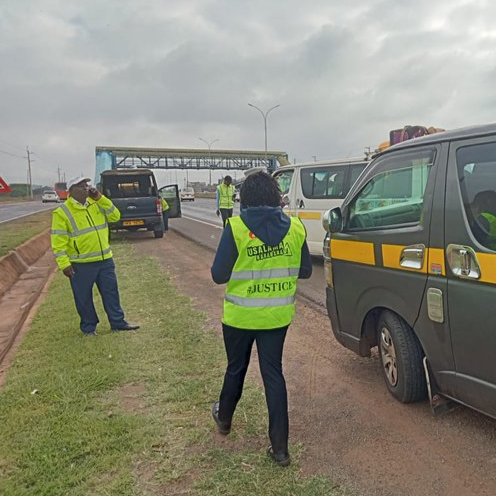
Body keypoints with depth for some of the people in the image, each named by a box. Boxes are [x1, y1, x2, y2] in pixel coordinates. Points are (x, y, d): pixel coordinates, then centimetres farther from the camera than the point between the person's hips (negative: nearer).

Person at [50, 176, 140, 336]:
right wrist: (64, 264, -16)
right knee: (84, 298, 8)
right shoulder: (62, 212, -9)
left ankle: (118, 322, 22)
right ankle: (88, 327, 24)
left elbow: (115, 216, 1)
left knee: (111, 292, 11)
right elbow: (58, 241, -11)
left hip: (105, 260, 5)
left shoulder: (96, 204, 8)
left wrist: (100, 198, -7)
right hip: (81, 264, -5)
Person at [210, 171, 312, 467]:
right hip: (278, 315, 2)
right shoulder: (295, 228, -5)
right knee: (274, 373, 12)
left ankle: (224, 419, 45)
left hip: (241, 315, -2)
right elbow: (305, 271, 3)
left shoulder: (236, 228, -16)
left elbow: (219, 275, -13)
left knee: (236, 369, 19)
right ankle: (280, 448, 15)